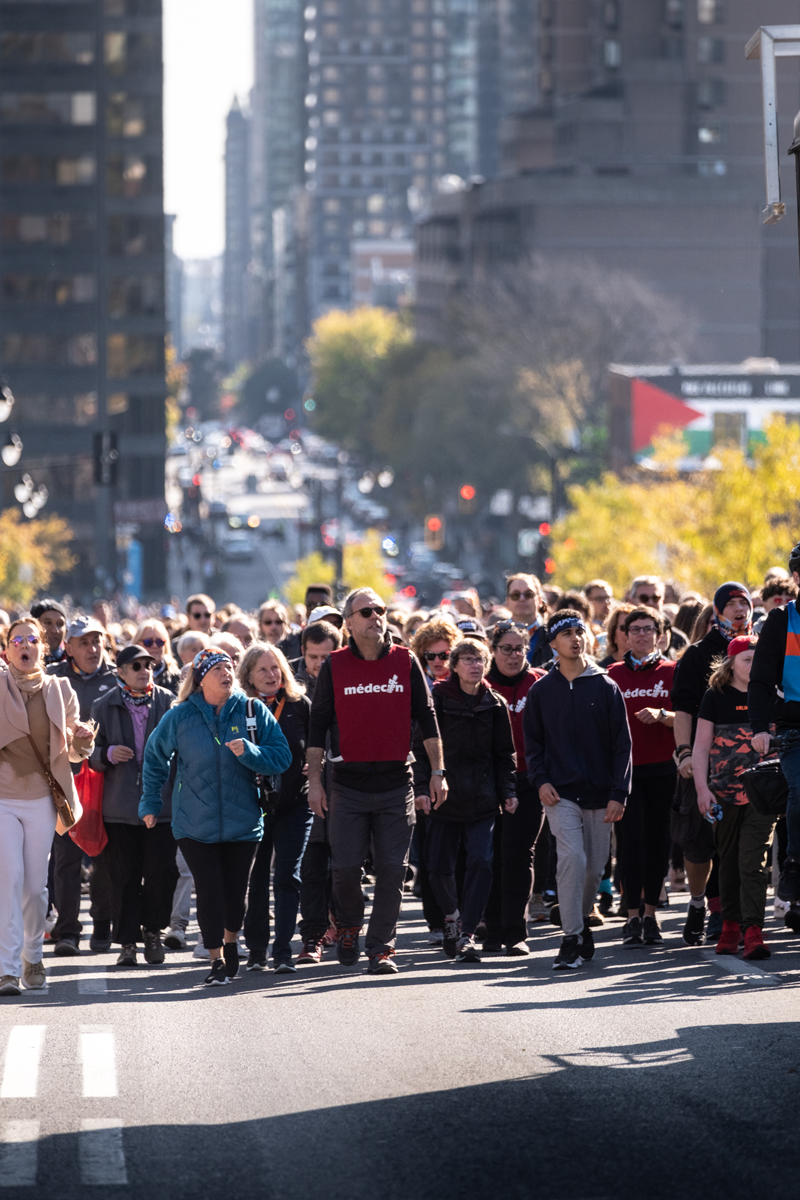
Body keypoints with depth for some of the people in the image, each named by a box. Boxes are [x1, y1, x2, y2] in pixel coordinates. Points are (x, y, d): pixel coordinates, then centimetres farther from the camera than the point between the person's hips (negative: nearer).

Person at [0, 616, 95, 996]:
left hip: (42, 798, 3)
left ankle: (32, 957, 26)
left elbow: (73, 752, 12)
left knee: (36, 884, 7)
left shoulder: (60, 690, 7)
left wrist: (82, 740, -10)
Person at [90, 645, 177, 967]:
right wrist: (108, 755, -13)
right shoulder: (104, 707, 6)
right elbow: (92, 755, 8)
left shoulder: (168, 702, 5)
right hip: (120, 804, 0)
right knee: (124, 876, 2)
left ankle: (152, 930, 17)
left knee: (162, 871, -4)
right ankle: (127, 942, 10)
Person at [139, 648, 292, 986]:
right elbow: (155, 757, 14)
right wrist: (150, 803, 14)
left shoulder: (253, 711, -1)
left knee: (236, 891, 6)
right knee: (209, 891, -6)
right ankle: (217, 961, 3)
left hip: (242, 819, 1)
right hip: (195, 823, -1)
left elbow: (281, 756, -3)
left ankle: (230, 944, 33)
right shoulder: (180, 717, -1)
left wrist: (249, 752, -21)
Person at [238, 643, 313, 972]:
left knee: (287, 878, -7)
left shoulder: (300, 704, 3)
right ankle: (256, 950, 18)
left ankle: (283, 952, -8)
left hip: (295, 801, -1)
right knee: (256, 879, 7)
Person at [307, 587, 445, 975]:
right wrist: (314, 780, -1)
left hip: (396, 783, 1)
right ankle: (348, 927, 26)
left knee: (392, 869, -1)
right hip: (348, 784, -1)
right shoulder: (334, 667, 2)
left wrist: (437, 771, 4)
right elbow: (318, 725, 4)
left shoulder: (405, 662, 5)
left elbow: (426, 718, 8)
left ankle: (381, 946, 4)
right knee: (345, 866, -1)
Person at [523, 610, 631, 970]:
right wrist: (540, 780, -5)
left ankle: (582, 921, 31)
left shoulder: (605, 687, 3)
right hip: (560, 792, -1)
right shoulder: (542, 690, 5)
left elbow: (622, 744, 2)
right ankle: (572, 938, -15)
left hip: (599, 793, 1)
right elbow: (532, 742, 11)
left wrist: (618, 794, -5)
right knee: (572, 857, -18)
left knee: (595, 866, 7)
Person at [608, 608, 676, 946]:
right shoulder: (614, 674, 9)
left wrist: (661, 715, -16)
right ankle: (633, 916, -8)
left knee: (658, 841, 3)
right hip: (624, 767, 0)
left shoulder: (671, 672, 7)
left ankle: (651, 914, 13)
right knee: (630, 839, -8)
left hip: (662, 769, 0)